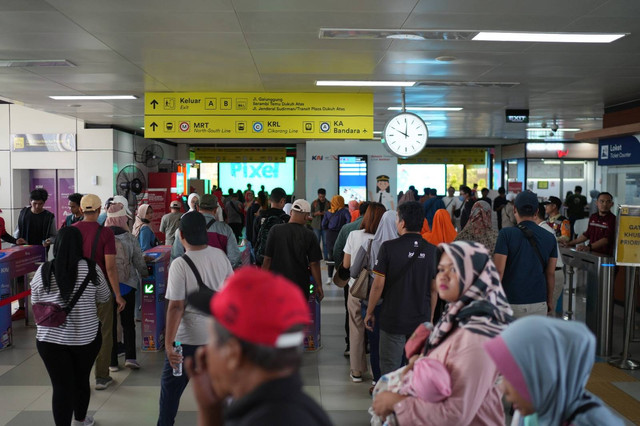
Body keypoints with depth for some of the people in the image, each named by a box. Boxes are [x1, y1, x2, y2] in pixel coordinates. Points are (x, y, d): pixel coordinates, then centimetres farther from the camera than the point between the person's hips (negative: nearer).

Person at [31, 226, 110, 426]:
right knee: (82, 380, 19)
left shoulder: (43, 271, -7)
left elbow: (36, 304, 6)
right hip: (86, 337, 1)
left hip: (51, 339, -1)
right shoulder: (91, 269, -9)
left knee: (61, 386, 6)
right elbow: (104, 298, 4)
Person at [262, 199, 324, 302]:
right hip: (300, 285, 0)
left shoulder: (275, 230, -7)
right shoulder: (309, 235, -7)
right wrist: (318, 286, 5)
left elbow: (267, 258, -5)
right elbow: (314, 263, -5)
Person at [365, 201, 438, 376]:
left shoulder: (389, 247, -13)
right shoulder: (432, 250, -3)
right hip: (422, 320, 3)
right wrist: (430, 317, 15)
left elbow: (378, 285, -11)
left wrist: (369, 312, 1)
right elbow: (434, 289, 3)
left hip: (392, 319, -3)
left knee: (390, 368, 9)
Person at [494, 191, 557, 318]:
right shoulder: (549, 238, 5)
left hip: (511, 303, -3)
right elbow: (550, 274, 9)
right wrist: (550, 301, 21)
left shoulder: (506, 234, -9)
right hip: (539, 303, 4)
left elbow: (499, 271, -12)